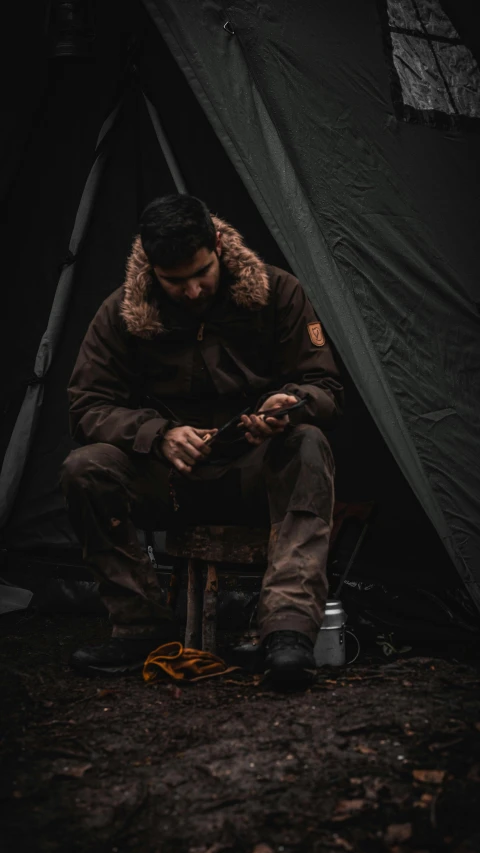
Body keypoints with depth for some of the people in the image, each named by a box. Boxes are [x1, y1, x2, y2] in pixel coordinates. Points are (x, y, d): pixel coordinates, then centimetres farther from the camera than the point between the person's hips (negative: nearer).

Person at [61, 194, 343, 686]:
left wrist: (291, 404, -32)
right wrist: (159, 435, -27)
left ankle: (288, 626, -42)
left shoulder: (275, 293, -7)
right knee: (85, 469, -27)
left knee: (307, 444, -34)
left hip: (257, 476, -1)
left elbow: (325, 389, -6)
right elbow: (88, 407, -8)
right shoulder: (122, 314, -6)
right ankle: (142, 626, -16)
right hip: (169, 480, 1)